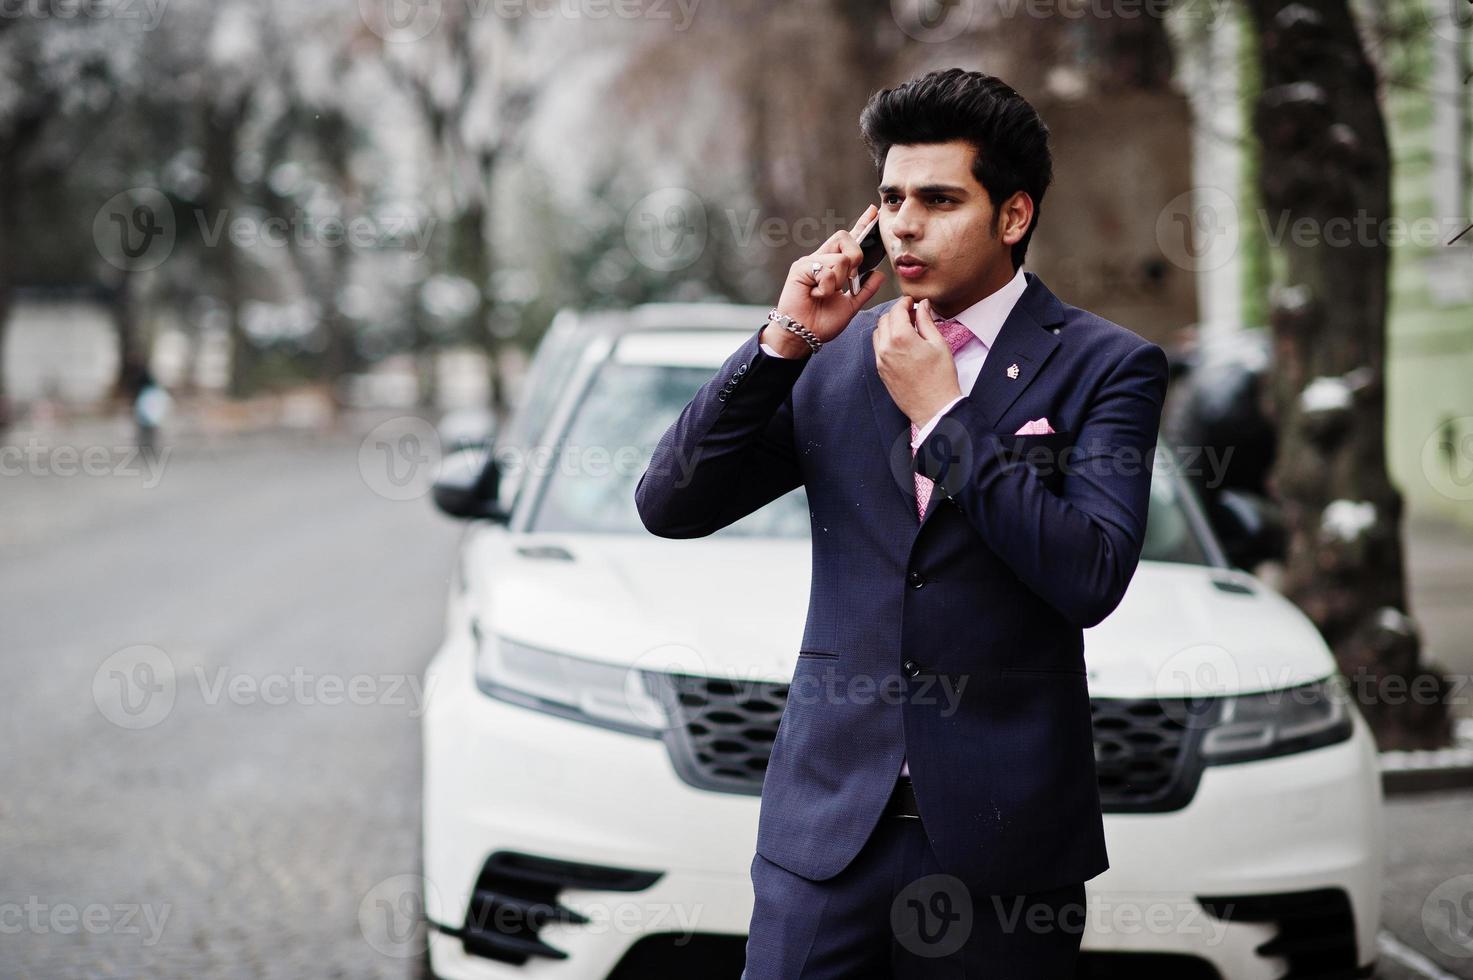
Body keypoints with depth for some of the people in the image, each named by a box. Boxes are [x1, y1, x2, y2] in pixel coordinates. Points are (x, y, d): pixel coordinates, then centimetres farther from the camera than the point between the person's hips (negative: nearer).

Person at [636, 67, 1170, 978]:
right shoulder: (834, 356, 8)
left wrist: (940, 414, -11)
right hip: (829, 820, 2)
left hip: (1001, 834, -2)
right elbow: (670, 507, 3)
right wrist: (784, 342, -7)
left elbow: (1091, 579, -15)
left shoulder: (1107, 366, -2)